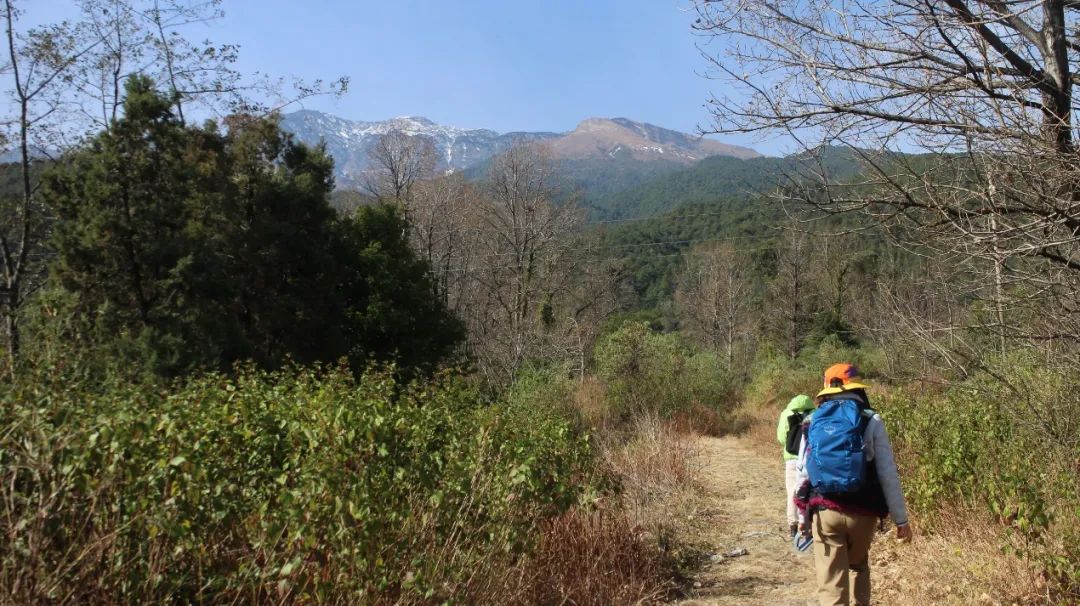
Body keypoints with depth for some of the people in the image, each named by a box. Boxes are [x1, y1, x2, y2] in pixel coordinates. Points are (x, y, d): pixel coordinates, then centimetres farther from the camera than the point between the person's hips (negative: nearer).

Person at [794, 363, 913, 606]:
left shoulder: (812, 423, 7)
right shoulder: (871, 421, 0)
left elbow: (803, 473, 9)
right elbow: (888, 474, -3)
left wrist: (802, 516, 18)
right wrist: (901, 518, 4)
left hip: (823, 512, 0)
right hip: (861, 512, 0)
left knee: (831, 582, 4)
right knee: (859, 566, 27)